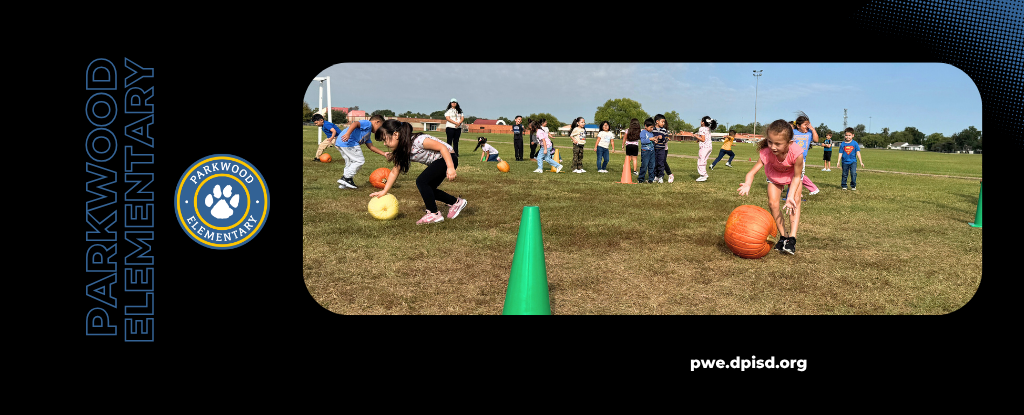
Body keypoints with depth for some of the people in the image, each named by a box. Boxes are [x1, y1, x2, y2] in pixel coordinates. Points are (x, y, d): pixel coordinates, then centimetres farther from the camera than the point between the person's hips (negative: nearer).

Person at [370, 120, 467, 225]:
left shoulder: (417, 140, -26)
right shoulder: (401, 151, 2)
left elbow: (442, 147, -27)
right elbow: (394, 172, 10)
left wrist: (450, 168, -33)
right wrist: (384, 191, 7)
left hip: (448, 158, -10)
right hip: (437, 163, 10)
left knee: (421, 181, -19)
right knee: (427, 189, 9)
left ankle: (434, 214, -8)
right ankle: (456, 202, 24)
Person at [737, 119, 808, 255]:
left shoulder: (796, 154, -43)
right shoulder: (766, 152, -41)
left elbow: (796, 177, -27)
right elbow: (753, 171, -45)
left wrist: (791, 196, -38)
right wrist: (747, 184, -67)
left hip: (793, 173, -1)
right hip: (774, 174, 1)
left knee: (795, 200, -17)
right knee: (773, 203, -8)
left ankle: (792, 238, -15)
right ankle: (783, 236, 7)